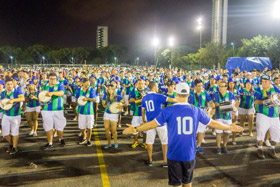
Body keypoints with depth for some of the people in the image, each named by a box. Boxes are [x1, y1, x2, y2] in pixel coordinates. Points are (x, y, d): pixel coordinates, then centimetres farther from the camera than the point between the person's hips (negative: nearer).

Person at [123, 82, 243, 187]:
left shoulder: (168, 111, -11)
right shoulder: (196, 111, -3)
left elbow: (153, 124, -9)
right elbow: (213, 123, 6)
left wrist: (135, 129, 4)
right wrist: (230, 128, 22)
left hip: (174, 154, -2)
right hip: (189, 154, 2)